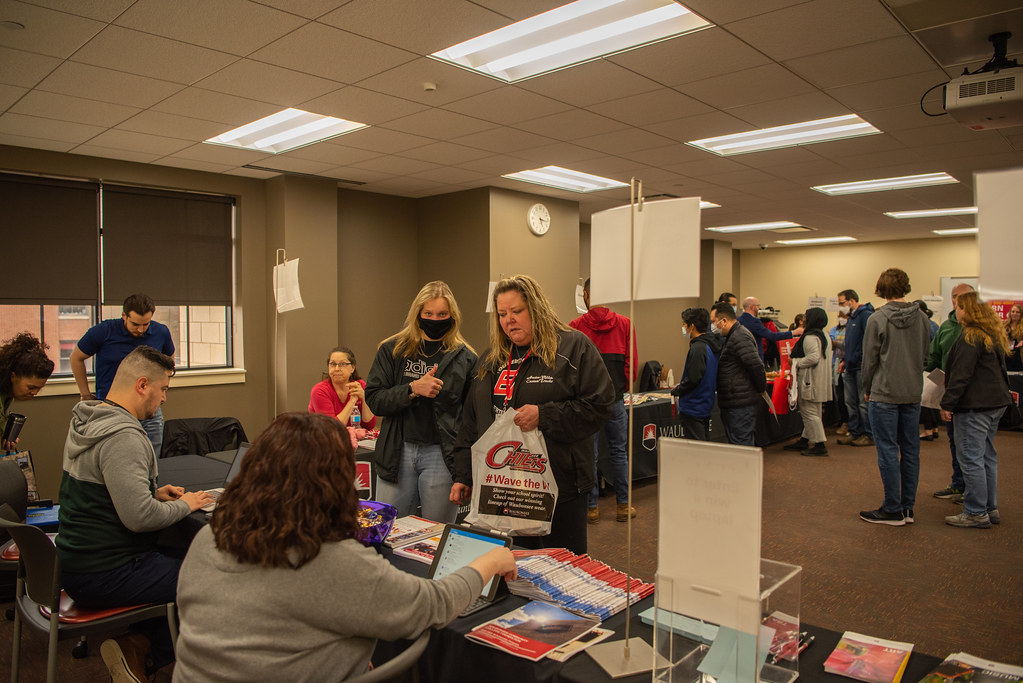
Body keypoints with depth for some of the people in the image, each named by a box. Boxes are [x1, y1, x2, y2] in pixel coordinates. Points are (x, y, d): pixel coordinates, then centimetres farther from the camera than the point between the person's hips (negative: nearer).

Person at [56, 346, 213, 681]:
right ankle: (136, 647, 2)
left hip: (76, 562, 10)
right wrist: (184, 505, -11)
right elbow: (139, 517, -29)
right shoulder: (123, 436, -24)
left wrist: (153, 493, 10)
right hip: (104, 576, -10)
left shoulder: (84, 421, 9)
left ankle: (133, 647, 11)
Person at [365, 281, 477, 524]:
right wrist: (412, 389, -16)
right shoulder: (392, 351, 6)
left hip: (442, 455, -1)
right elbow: (374, 400, -1)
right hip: (396, 452, 1)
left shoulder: (464, 358, 4)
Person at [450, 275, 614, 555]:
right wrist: (463, 476, 12)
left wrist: (544, 416, -19)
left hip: (559, 487, -5)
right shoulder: (491, 359, 14)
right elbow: (471, 422, 16)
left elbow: (599, 405, -11)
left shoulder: (573, 347, -3)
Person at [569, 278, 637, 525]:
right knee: (619, 451, 13)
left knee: (588, 454, 8)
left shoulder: (575, 326, -6)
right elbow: (632, 363, 0)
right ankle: (623, 505, 20)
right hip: (615, 399, 1)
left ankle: (591, 507, 15)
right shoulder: (625, 324, -1)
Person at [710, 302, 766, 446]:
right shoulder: (731, 337, 17)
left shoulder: (740, 338, -17)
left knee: (742, 443, -7)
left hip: (741, 404, -11)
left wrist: (761, 388, -11)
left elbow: (756, 366, -23)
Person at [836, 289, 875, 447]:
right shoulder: (851, 318, 18)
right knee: (851, 403, 11)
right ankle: (854, 433, 18)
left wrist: (861, 360, -21)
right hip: (850, 368, 9)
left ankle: (869, 435, 5)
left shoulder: (866, 315, -12)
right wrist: (844, 361, 18)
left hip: (862, 367, -9)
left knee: (864, 402, -3)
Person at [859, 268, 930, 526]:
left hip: (884, 394, -6)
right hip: (913, 394, 6)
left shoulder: (877, 320, -12)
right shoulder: (922, 318, 4)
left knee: (888, 451, 1)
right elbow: (926, 356, 11)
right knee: (910, 450, 11)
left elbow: (870, 360, -8)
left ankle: (893, 510, 8)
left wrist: (867, 390, 5)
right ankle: (908, 507, 19)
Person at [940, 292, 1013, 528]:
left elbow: (961, 375, -20)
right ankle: (990, 509, 23)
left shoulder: (971, 337, -16)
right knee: (987, 456, 16)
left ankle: (976, 513, 0)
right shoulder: (994, 335, 15)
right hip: (995, 402, 10)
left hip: (975, 405, -10)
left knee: (971, 458, -4)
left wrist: (947, 404, -17)